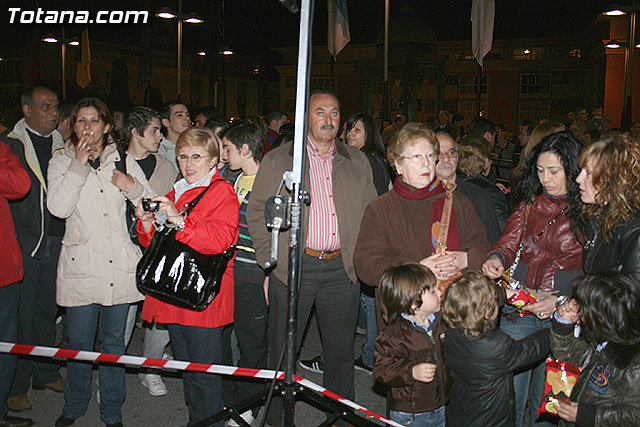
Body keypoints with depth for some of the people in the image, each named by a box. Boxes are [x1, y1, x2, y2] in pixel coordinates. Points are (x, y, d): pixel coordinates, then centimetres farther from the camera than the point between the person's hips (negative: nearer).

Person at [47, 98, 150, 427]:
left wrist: (132, 187, -11)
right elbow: (58, 207, -11)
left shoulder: (124, 162, 10)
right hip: (81, 266, -1)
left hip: (120, 265, 1)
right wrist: (79, 164, -11)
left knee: (114, 340, 11)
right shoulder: (61, 163, 6)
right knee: (79, 342, 5)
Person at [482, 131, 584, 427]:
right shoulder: (529, 202, 6)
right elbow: (509, 241, 6)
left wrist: (561, 300, -20)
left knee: (545, 399, 12)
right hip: (519, 308, 3)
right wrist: (496, 258, -16)